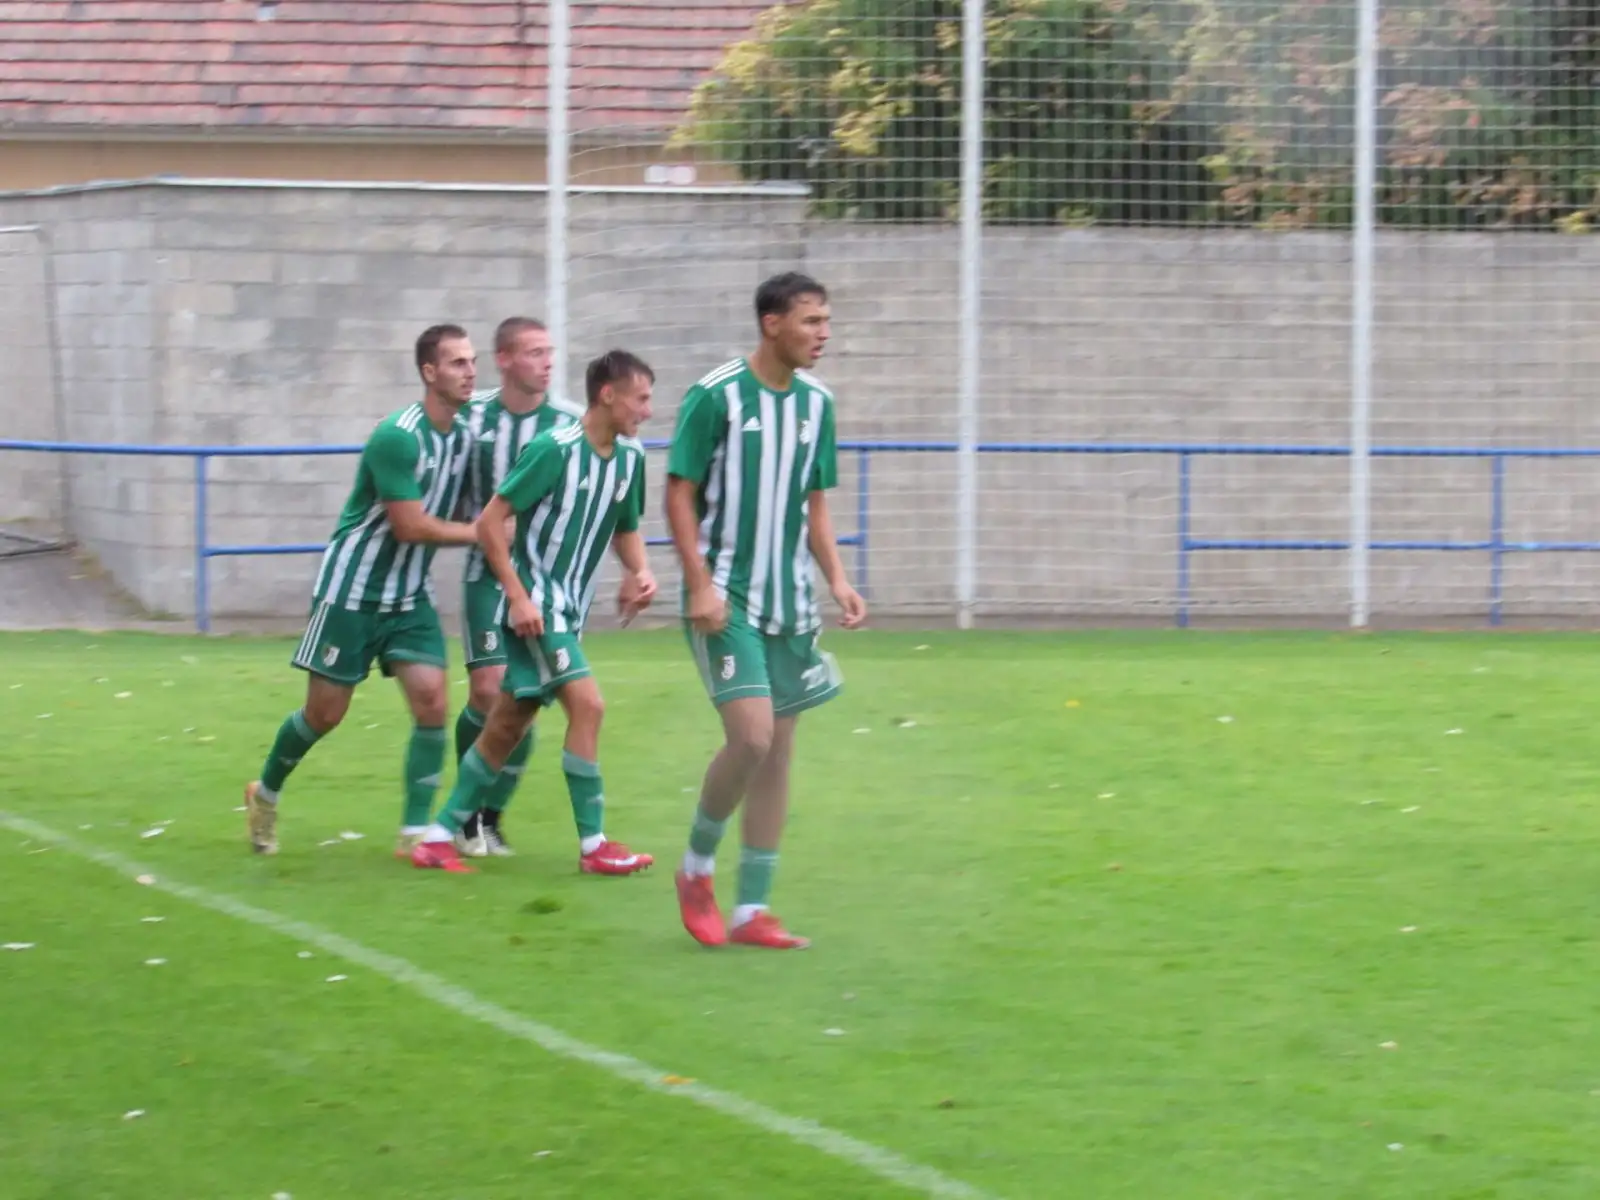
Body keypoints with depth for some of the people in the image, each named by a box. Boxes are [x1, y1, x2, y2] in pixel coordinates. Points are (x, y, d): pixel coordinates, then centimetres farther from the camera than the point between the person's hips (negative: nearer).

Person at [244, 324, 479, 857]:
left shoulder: (464, 433, 0)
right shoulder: (398, 437, -23)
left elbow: (457, 507, 13)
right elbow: (410, 525, -23)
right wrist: (478, 532, -15)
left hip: (409, 596, 6)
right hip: (352, 592, -6)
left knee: (431, 703, -9)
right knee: (325, 712, 3)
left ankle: (415, 832, -2)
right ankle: (266, 793, 30)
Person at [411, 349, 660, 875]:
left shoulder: (630, 456, 4)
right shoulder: (554, 449, -17)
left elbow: (625, 530, 19)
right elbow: (489, 522, -16)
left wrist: (639, 571, -2)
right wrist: (519, 595, -20)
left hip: (568, 611, 8)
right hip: (535, 605, -8)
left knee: (506, 728, 10)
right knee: (587, 704, -17)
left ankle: (440, 835, 18)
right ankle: (593, 844, -11)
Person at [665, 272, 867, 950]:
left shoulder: (815, 402, 7)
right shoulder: (716, 397, -10)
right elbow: (679, 494, -8)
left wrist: (837, 581, 4)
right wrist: (701, 584, -15)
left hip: (789, 603, 6)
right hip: (726, 599, -6)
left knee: (778, 749, 4)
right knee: (751, 736, -17)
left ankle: (751, 911, 10)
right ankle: (697, 865, 7)